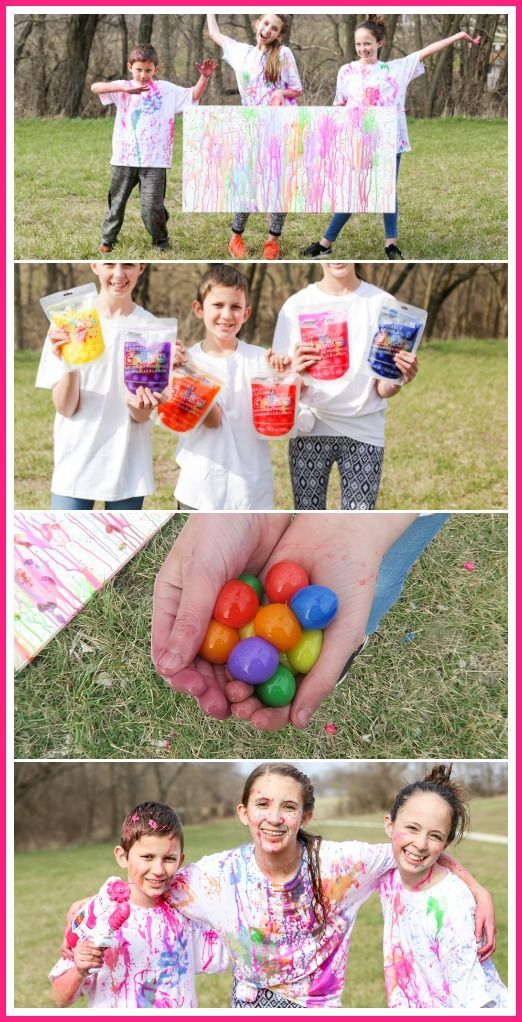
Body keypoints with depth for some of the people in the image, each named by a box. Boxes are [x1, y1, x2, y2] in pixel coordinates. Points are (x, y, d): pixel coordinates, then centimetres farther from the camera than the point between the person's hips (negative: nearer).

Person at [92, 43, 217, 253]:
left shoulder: (165, 90, 7)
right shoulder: (123, 89, 3)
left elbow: (193, 96, 9)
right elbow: (95, 87, -12)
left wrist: (204, 77, -8)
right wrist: (125, 89, -25)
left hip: (154, 161, -1)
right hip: (124, 159, 1)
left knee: (152, 207, -5)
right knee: (116, 201, 13)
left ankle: (161, 241, 17)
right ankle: (108, 239, 29)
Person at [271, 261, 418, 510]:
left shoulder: (383, 303, -1)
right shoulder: (297, 305, -1)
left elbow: (383, 390, 0)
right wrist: (294, 370, -26)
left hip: (364, 430, 0)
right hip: (310, 428, 0)